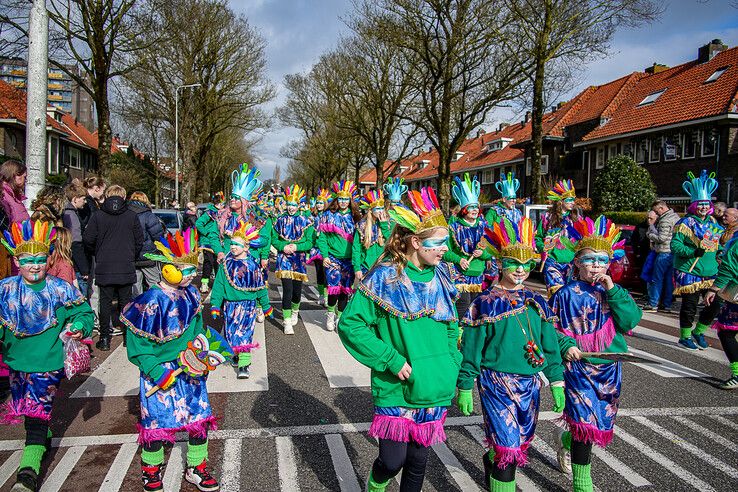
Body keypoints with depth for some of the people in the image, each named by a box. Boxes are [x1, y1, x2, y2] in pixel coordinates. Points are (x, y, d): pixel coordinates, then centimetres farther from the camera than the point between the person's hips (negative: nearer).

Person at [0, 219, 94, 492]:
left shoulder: (61, 289, -11)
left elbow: (84, 312, -1)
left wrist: (80, 326, -20)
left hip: (48, 362, -4)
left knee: (38, 411, -9)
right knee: (27, 406, 22)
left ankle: (29, 469, -9)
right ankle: (44, 437, 48)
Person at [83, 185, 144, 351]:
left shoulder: (98, 215, -4)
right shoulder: (131, 215, -2)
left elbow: (88, 239, -6)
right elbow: (139, 240, 1)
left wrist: (98, 253, 13)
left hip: (104, 267, 0)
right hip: (126, 267, 1)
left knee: (105, 302, 7)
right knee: (126, 302, 10)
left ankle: (104, 339, 9)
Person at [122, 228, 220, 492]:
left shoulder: (191, 294, -1)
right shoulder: (152, 301, -20)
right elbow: (138, 346, -14)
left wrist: (201, 353, 4)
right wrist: (158, 372, -17)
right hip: (160, 370, -6)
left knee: (200, 417, 9)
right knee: (156, 420, 7)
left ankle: (197, 468, 29)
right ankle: (151, 470, 32)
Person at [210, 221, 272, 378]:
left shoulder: (253, 265, -4)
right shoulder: (227, 264, 0)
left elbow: (260, 287, 4)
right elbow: (218, 285, 1)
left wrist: (266, 306, 9)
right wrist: (215, 305, -4)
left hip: (248, 304, -3)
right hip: (230, 305, 3)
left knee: (244, 333, -9)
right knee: (231, 333, 10)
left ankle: (243, 364, -9)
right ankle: (237, 354, 33)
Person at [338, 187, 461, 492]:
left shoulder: (441, 277, 3)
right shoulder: (385, 277, -13)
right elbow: (350, 324, -14)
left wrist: (452, 364, 5)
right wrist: (390, 359, -17)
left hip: (434, 390, 5)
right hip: (395, 389, -4)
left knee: (418, 461, 14)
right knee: (392, 461, 0)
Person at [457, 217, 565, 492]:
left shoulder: (537, 303, 5)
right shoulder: (486, 303, -8)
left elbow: (550, 345, 11)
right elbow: (471, 348, -6)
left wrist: (556, 382, 7)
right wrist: (465, 387, -5)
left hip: (530, 384, 5)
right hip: (497, 383, -5)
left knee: (523, 441, 18)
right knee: (509, 447, -8)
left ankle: (491, 460, 47)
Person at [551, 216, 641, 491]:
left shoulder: (615, 292, 3)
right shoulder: (565, 295, -6)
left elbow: (631, 320, -11)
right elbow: (552, 329, -3)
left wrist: (613, 290, -17)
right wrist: (566, 346, -19)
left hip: (609, 368, 4)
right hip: (578, 366, -4)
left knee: (601, 421, 16)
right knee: (586, 423, -6)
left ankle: (567, 440, 48)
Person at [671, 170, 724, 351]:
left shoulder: (713, 224, 13)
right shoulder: (686, 223, -7)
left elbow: (718, 243, 26)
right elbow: (675, 244, -13)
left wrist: (719, 252, 5)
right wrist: (693, 253, -25)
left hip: (710, 273, 6)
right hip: (689, 272, -6)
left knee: (714, 305, 6)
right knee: (690, 305, 0)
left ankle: (698, 331, 28)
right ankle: (685, 337, 18)